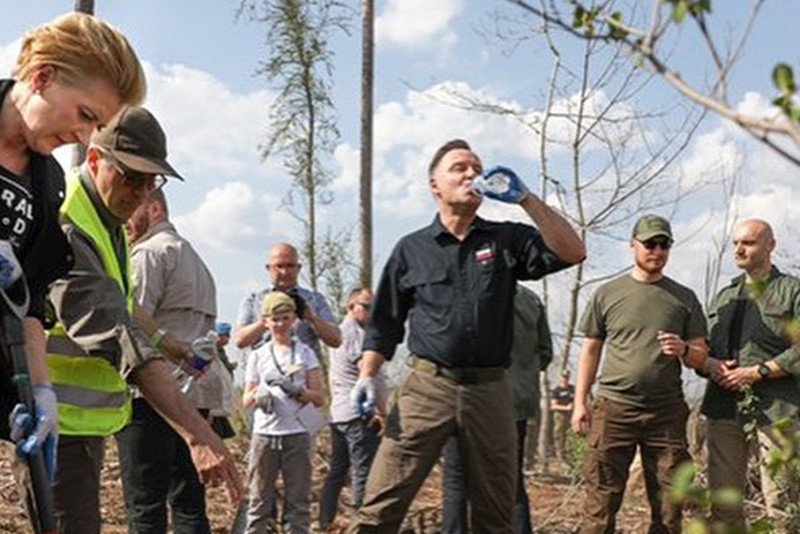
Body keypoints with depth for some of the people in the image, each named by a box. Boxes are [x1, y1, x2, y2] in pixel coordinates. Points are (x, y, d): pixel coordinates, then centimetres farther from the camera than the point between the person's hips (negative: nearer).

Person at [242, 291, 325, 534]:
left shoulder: (305, 353, 6)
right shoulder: (258, 356, 9)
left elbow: (319, 398, 3)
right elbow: (246, 401, 12)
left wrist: (296, 390, -15)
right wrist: (258, 395, -10)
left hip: (297, 434, -1)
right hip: (264, 434, 1)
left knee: (299, 500, 1)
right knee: (259, 499, 1)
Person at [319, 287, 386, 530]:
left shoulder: (338, 333, 19)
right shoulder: (356, 334, -11)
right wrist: (383, 411, -10)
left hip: (337, 414, 10)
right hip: (359, 415, -10)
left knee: (337, 471, 13)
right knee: (364, 472, -9)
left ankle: (325, 522, 17)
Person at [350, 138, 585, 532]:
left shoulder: (507, 241, 9)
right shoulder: (411, 249, 8)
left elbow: (571, 252, -5)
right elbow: (385, 323, 11)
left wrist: (524, 199, -9)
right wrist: (366, 376, -2)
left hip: (490, 391, 2)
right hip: (428, 386, -1)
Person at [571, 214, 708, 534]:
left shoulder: (684, 298, 12)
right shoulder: (607, 294, 9)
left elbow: (701, 357, 12)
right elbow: (590, 350, 12)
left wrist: (683, 350, -11)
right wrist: (580, 402, 5)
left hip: (666, 412, 2)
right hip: (614, 408, -1)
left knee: (669, 507, 2)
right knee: (601, 501, -4)